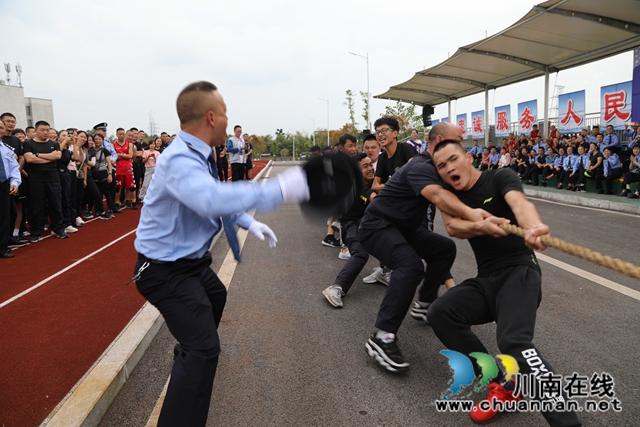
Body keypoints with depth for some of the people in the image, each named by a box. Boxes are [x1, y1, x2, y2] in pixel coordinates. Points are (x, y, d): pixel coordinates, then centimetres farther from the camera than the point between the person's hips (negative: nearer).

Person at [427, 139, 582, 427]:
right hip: (486, 280, 6)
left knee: (514, 341, -32)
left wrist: (534, 227, -53)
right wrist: (482, 226, -34)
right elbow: (452, 227, -11)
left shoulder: (500, 178, -5)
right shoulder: (450, 194, 9)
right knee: (439, 313, -19)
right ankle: (503, 385, -9)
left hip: (519, 272, -5)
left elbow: (519, 203, -28)